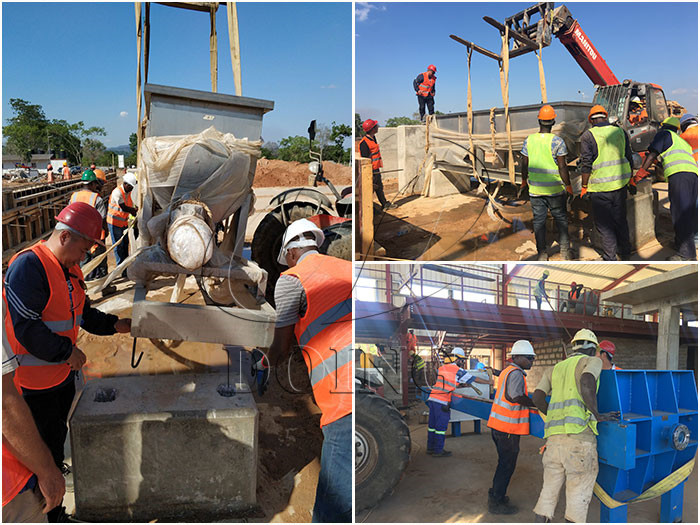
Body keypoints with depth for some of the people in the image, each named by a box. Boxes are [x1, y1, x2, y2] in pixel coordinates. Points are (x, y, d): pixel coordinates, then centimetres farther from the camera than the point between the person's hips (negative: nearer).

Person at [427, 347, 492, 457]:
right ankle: (438, 451, 7)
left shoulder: (442, 368, 16)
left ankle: (430, 448, 22)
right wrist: (489, 382, 13)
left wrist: (461, 384, 33)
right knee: (441, 426, 1)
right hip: (442, 401, -7)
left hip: (432, 398, 7)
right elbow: (474, 379, 1)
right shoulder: (458, 371, -4)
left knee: (432, 424, 14)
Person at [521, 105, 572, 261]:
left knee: (539, 220, 9)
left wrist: (524, 180, 20)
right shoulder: (557, 141, -12)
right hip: (555, 189, -2)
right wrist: (568, 185, -2)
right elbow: (562, 166, -13)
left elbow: (524, 164, 4)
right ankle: (564, 251, 14)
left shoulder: (529, 140, -2)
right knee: (561, 218, 13)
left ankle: (542, 254, 11)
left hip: (535, 188, 2)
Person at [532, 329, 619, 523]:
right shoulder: (593, 361, 8)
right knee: (579, 498, 3)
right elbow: (586, 382, -15)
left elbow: (537, 397, 14)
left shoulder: (555, 368, 25)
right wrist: (597, 416, -6)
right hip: (579, 433, -5)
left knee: (549, 492, 13)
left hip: (554, 435, 6)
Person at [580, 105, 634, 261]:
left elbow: (586, 164, -11)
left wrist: (584, 186, -3)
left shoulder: (588, 136, -8)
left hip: (600, 186, -5)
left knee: (604, 224, 4)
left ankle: (610, 258, 6)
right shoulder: (620, 132, 7)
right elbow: (629, 158, 11)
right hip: (620, 183, 5)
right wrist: (630, 180, 21)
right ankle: (625, 253, 29)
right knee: (620, 219, 18)